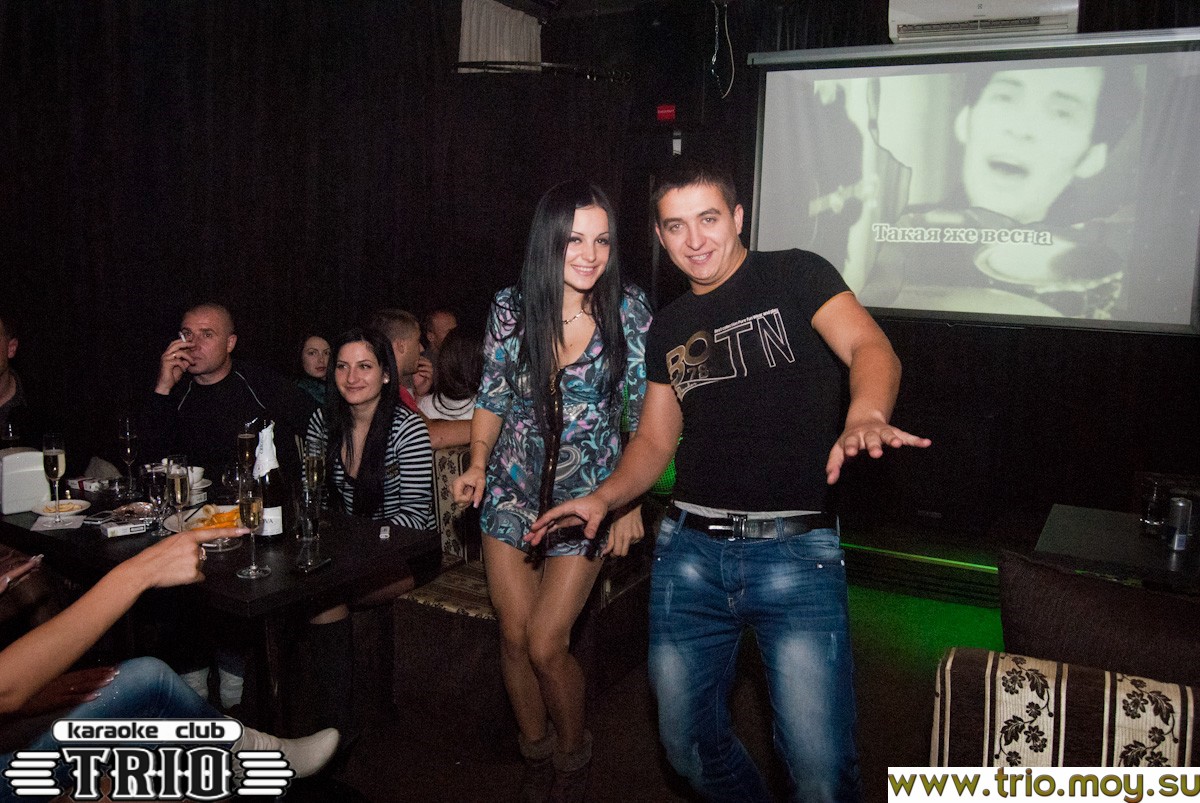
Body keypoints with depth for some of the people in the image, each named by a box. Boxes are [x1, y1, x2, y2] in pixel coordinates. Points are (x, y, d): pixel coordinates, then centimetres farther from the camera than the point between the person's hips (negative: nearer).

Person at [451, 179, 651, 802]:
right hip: (513, 490, 3)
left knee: (545, 645, -4)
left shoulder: (629, 312, -10)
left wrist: (630, 503, -7)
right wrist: (477, 464, -8)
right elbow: (492, 397, 6)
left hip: (586, 496, -2)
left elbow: (645, 417, -4)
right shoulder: (510, 307, -6)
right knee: (514, 635, 9)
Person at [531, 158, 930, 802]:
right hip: (689, 549, 5)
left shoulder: (794, 276, 0)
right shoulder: (668, 327, 15)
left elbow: (870, 346, -17)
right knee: (687, 742, 14)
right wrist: (603, 498, 0)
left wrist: (865, 415, -39)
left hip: (796, 551, -4)